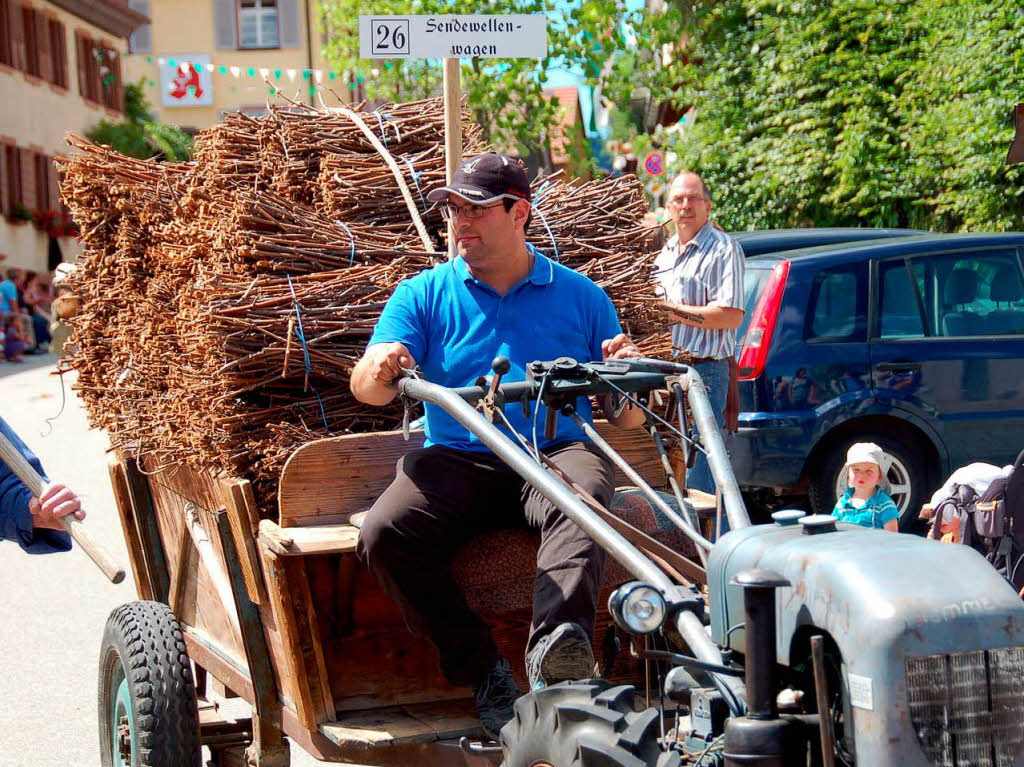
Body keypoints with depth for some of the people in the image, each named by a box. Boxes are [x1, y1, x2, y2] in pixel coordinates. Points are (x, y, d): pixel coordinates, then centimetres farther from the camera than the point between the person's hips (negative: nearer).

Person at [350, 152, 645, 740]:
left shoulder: (581, 296, 16)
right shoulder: (424, 295, 16)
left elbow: (627, 420, 15)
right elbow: (366, 387, 0)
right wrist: (381, 371, -25)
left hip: (557, 452, -1)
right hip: (457, 459, 2)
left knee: (584, 494, -37)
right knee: (385, 532, -28)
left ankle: (556, 645, -54)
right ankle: (484, 673, -19)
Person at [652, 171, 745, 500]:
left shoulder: (724, 248, -6)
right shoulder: (665, 252, 19)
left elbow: (731, 315, -17)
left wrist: (672, 310, -15)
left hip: (704, 372, -8)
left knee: (698, 478, -10)